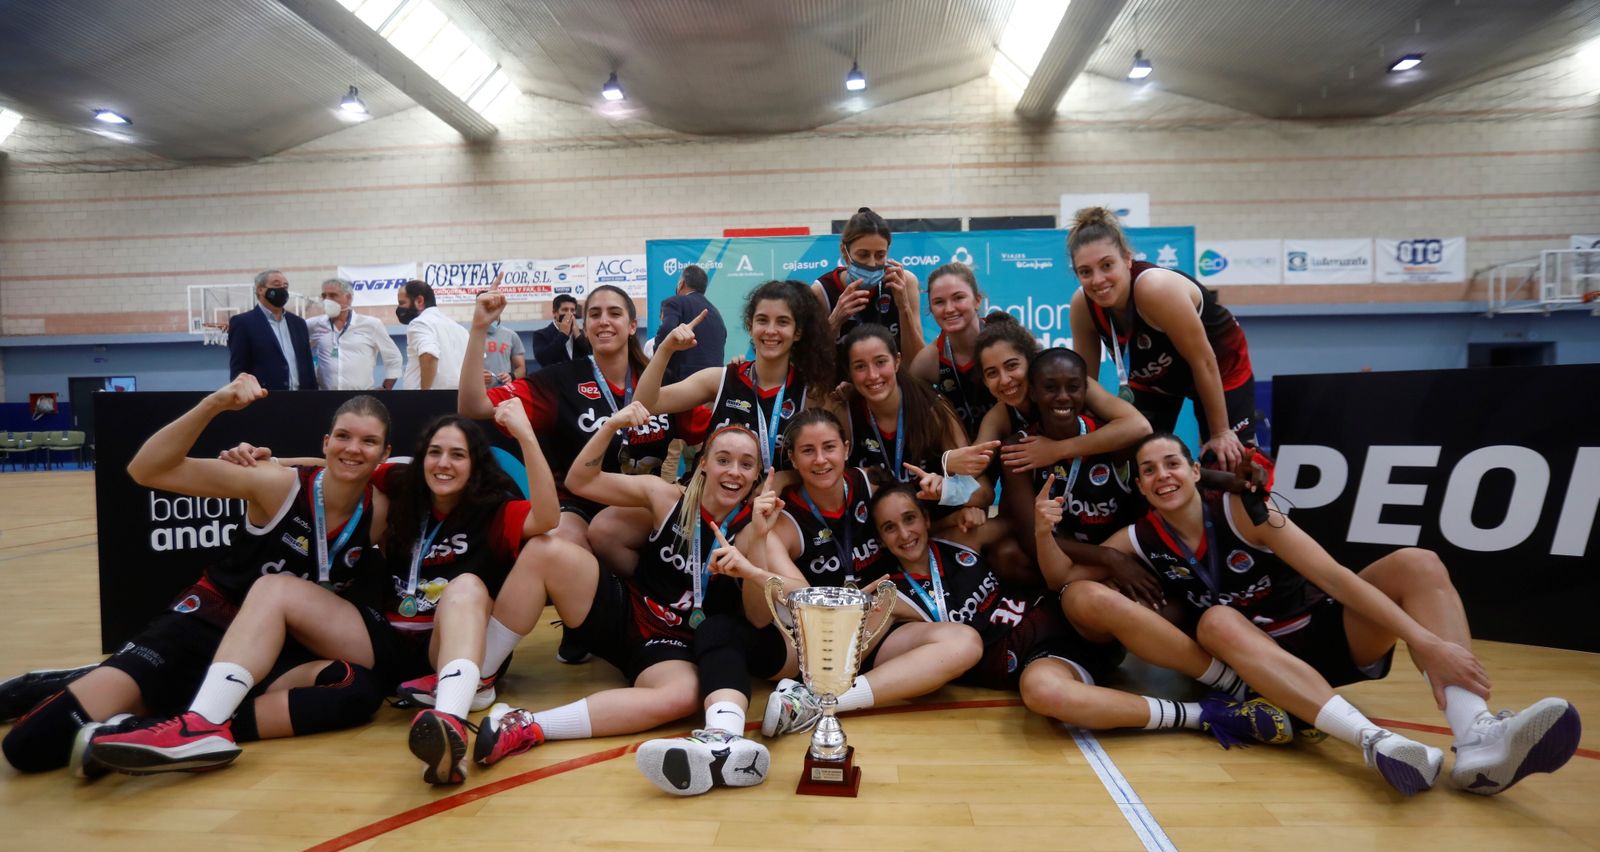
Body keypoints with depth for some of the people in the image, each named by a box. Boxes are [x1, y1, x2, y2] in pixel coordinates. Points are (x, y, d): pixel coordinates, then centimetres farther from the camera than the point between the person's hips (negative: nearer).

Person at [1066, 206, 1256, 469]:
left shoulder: (1157, 289, -40)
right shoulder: (1082, 305, -24)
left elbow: (1203, 362, -29)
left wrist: (1220, 432, -19)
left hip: (1221, 370, -4)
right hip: (1152, 378, 4)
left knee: (1229, 467, 0)